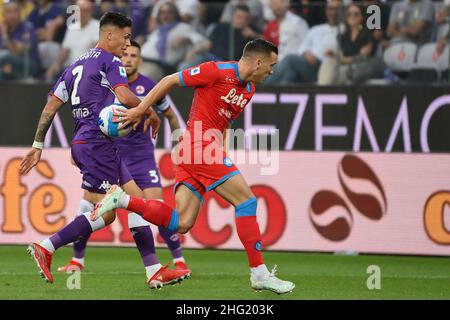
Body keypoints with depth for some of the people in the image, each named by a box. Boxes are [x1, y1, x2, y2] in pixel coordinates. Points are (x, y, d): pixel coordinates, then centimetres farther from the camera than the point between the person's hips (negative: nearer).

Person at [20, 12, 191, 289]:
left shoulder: (76, 65, 21)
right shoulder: (109, 61, -4)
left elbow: (50, 107, 17)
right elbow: (125, 96, -20)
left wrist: (38, 146, 17)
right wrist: (151, 113, -3)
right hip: (97, 143, -10)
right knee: (104, 213, -10)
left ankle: (155, 273, 5)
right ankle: (46, 248, -14)